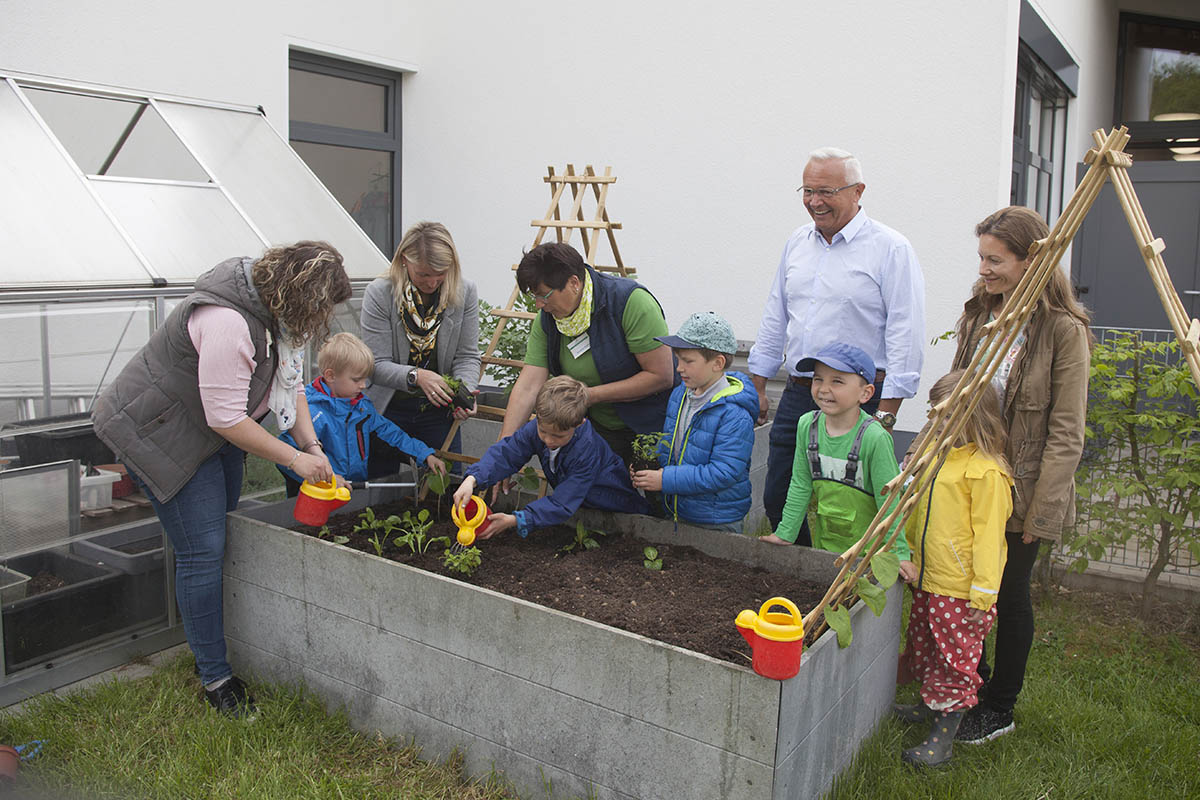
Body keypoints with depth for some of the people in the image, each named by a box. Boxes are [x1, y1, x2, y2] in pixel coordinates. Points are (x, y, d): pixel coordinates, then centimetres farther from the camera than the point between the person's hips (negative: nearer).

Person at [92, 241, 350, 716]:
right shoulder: (227, 321, -34)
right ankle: (215, 678, 5)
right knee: (203, 551, -8)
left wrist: (312, 448, -5)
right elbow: (226, 418, -31)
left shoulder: (277, 311, -4)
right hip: (157, 434, -9)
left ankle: (212, 645, 31)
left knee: (224, 537, 14)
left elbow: (289, 384, 5)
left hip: (214, 434, 10)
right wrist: (294, 459, -22)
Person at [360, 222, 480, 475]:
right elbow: (376, 366, -17)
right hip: (388, 409, -1)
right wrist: (416, 376, -35)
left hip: (439, 411, 2)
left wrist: (465, 392, -25)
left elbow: (467, 357, -5)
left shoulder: (465, 292, -8)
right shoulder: (379, 293, -16)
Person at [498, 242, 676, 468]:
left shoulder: (630, 301, -25)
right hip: (599, 430, 5)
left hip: (652, 428, -4)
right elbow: (527, 387, -11)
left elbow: (662, 376, -25)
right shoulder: (546, 320, -7)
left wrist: (592, 395, -23)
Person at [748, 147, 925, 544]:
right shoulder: (797, 243, 13)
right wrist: (757, 387, 17)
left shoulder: (890, 249, -6)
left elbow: (905, 336, -10)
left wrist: (887, 413, -14)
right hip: (797, 394, 6)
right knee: (777, 501, 10)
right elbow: (775, 320, 19)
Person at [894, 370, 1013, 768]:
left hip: (960, 590, -9)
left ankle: (942, 738, 13)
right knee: (924, 648, 22)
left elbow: (988, 536, -19)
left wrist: (982, 595, -18)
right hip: (926, 581, 9)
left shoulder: (986, 471, -19)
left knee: (955, 660, 3)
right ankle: (929, 705, 42)